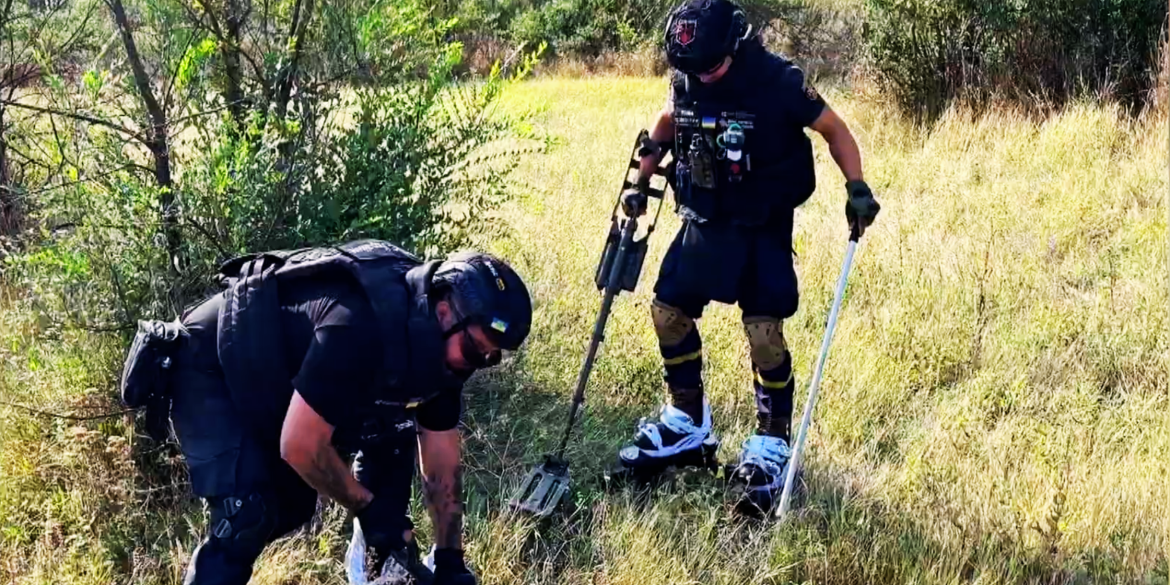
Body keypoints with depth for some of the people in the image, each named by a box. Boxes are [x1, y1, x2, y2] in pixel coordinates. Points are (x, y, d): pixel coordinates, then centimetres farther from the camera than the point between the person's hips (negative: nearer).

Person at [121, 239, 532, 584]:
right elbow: (299, 446, -34)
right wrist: (367, 507, -19)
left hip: (270, 379, 9)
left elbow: (442, 462, 2)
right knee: (248, 518, -19)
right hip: (209, 371, -9)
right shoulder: (361, 327, -39)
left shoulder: (439, 349, -9)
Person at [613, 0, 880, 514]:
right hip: (703, 223, 6)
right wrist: (642, 180, 13)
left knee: (764, 333, -10)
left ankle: (770, 448, 4)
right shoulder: (686, 81, -6)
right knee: (668, 310, 7)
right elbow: (668, 121, 16)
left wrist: (856, 186, -23)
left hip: (762, 230, -5)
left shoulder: (777, 82, -20)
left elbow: (833, 129, -10)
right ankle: (687, 425, 25)